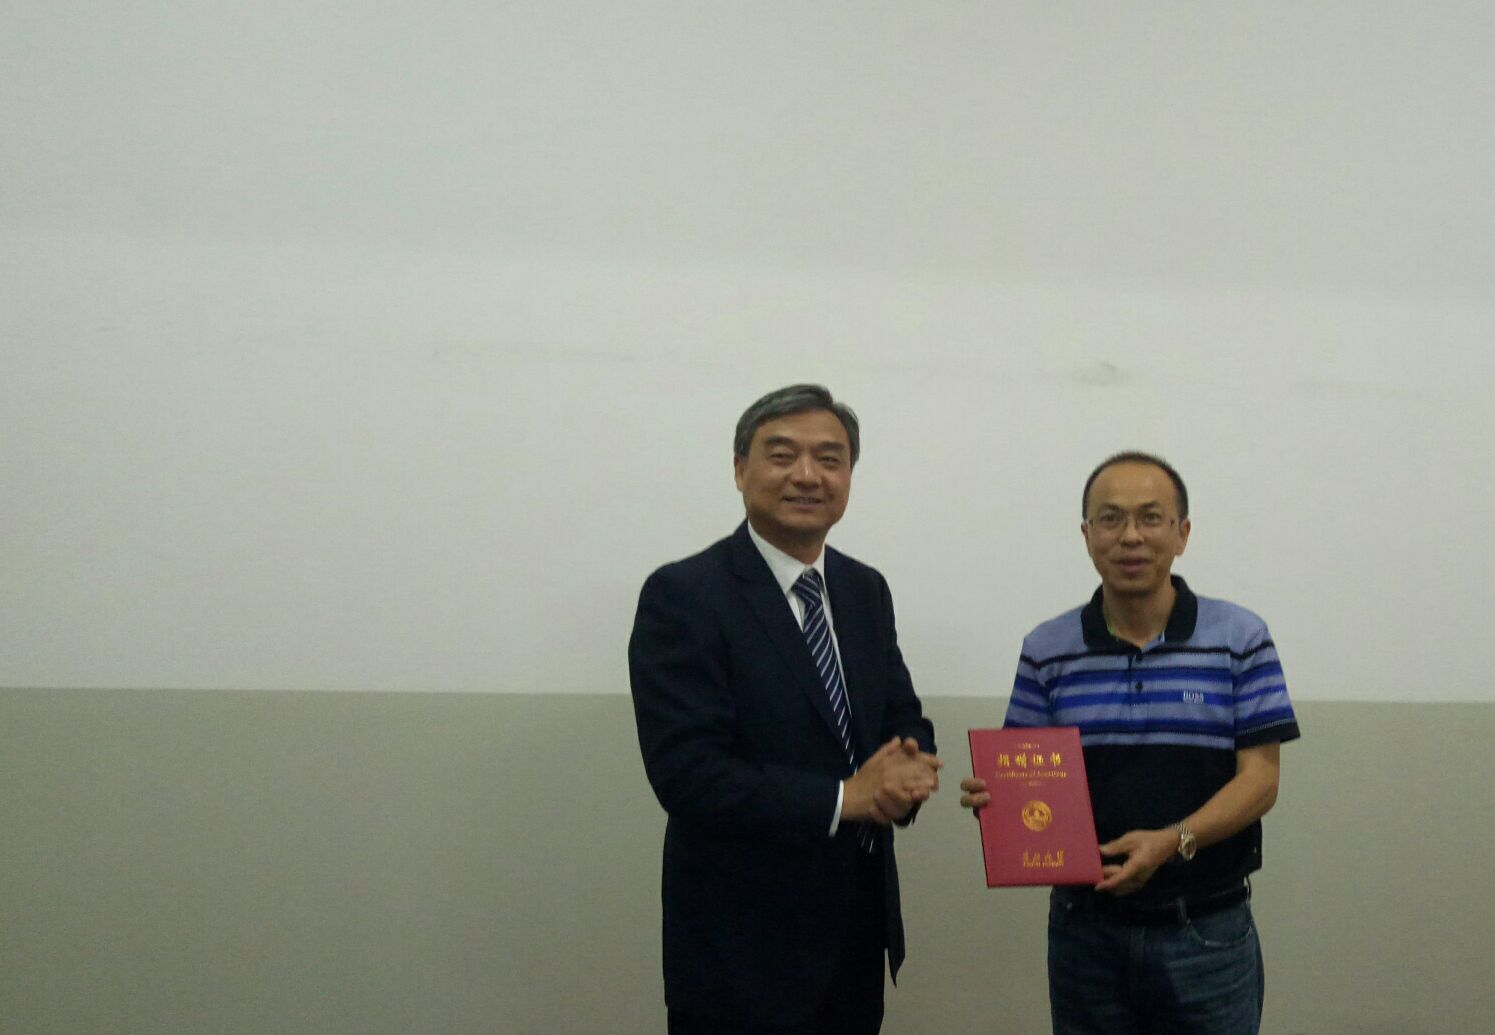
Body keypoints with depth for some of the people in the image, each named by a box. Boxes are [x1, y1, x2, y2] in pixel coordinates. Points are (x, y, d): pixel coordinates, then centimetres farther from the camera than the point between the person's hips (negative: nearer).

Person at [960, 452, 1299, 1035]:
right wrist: (994, 796, -18)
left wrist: (1172, 841, -22)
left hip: (1209, 928, -1)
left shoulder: (1241, 639, -2)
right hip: (1085, 929, 2)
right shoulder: (1047, 650, 3)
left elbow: (1260, 778, -6)